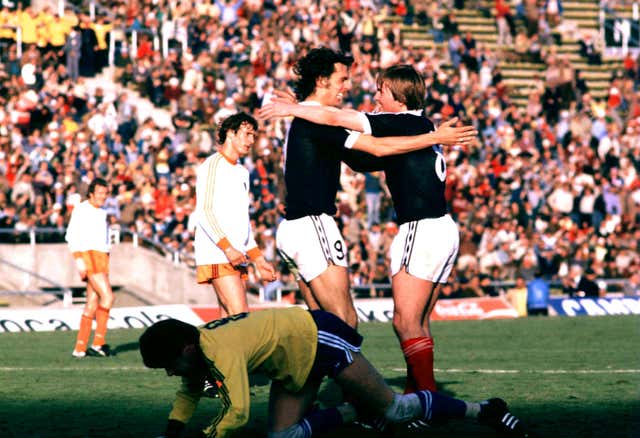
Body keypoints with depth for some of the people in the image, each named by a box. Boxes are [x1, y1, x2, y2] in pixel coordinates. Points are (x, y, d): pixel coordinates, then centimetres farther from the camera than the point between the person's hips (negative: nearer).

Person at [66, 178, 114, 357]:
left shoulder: (102, 213, 20)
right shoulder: (81, 210, -3)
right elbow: (71, 236, -8)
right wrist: (79, 260, -16)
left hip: (102, 256, 8)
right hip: (88, 255, -8)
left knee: (92, 303, 5)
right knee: (107, 296, -17)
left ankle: (80, 348, 6)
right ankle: (98, 343, -15)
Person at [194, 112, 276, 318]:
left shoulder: (242, 172, 24)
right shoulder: (212, 165, -3)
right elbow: (204, 212, -12)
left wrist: (258, 259, 22)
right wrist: (227, 248, -22)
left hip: (237, 259, 8)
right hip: (216, 256, -8)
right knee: (241, 318, -20)